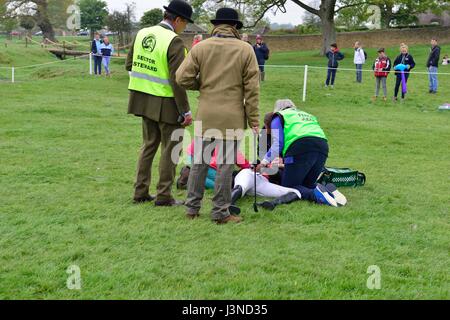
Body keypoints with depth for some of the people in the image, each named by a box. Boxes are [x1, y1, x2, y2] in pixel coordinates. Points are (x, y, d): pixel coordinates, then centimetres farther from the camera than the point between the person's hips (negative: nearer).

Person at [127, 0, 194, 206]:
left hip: (144, 101, 7)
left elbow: (130, 64, 12)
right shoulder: (174, 42, -18)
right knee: (170, 148, 6)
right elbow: (177, 80, -20)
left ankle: (141, 192, 23)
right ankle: (164, 196, 11)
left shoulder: (142, 34, 4)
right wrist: (185, 111, -15)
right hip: (166, 104, -7)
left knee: (149, 144, 19)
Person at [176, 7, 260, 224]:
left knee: (199, 163, 12)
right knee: (225, 165, 3)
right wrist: (254, 120, 1)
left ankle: (192, 208, 19)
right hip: (232, 118, -2)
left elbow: (182, 78, -4)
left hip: (205, 116, 2)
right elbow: (252, 89, -3)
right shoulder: (246, 50, -1)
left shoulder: (200, 48, 2)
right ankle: (221, 213, 8)